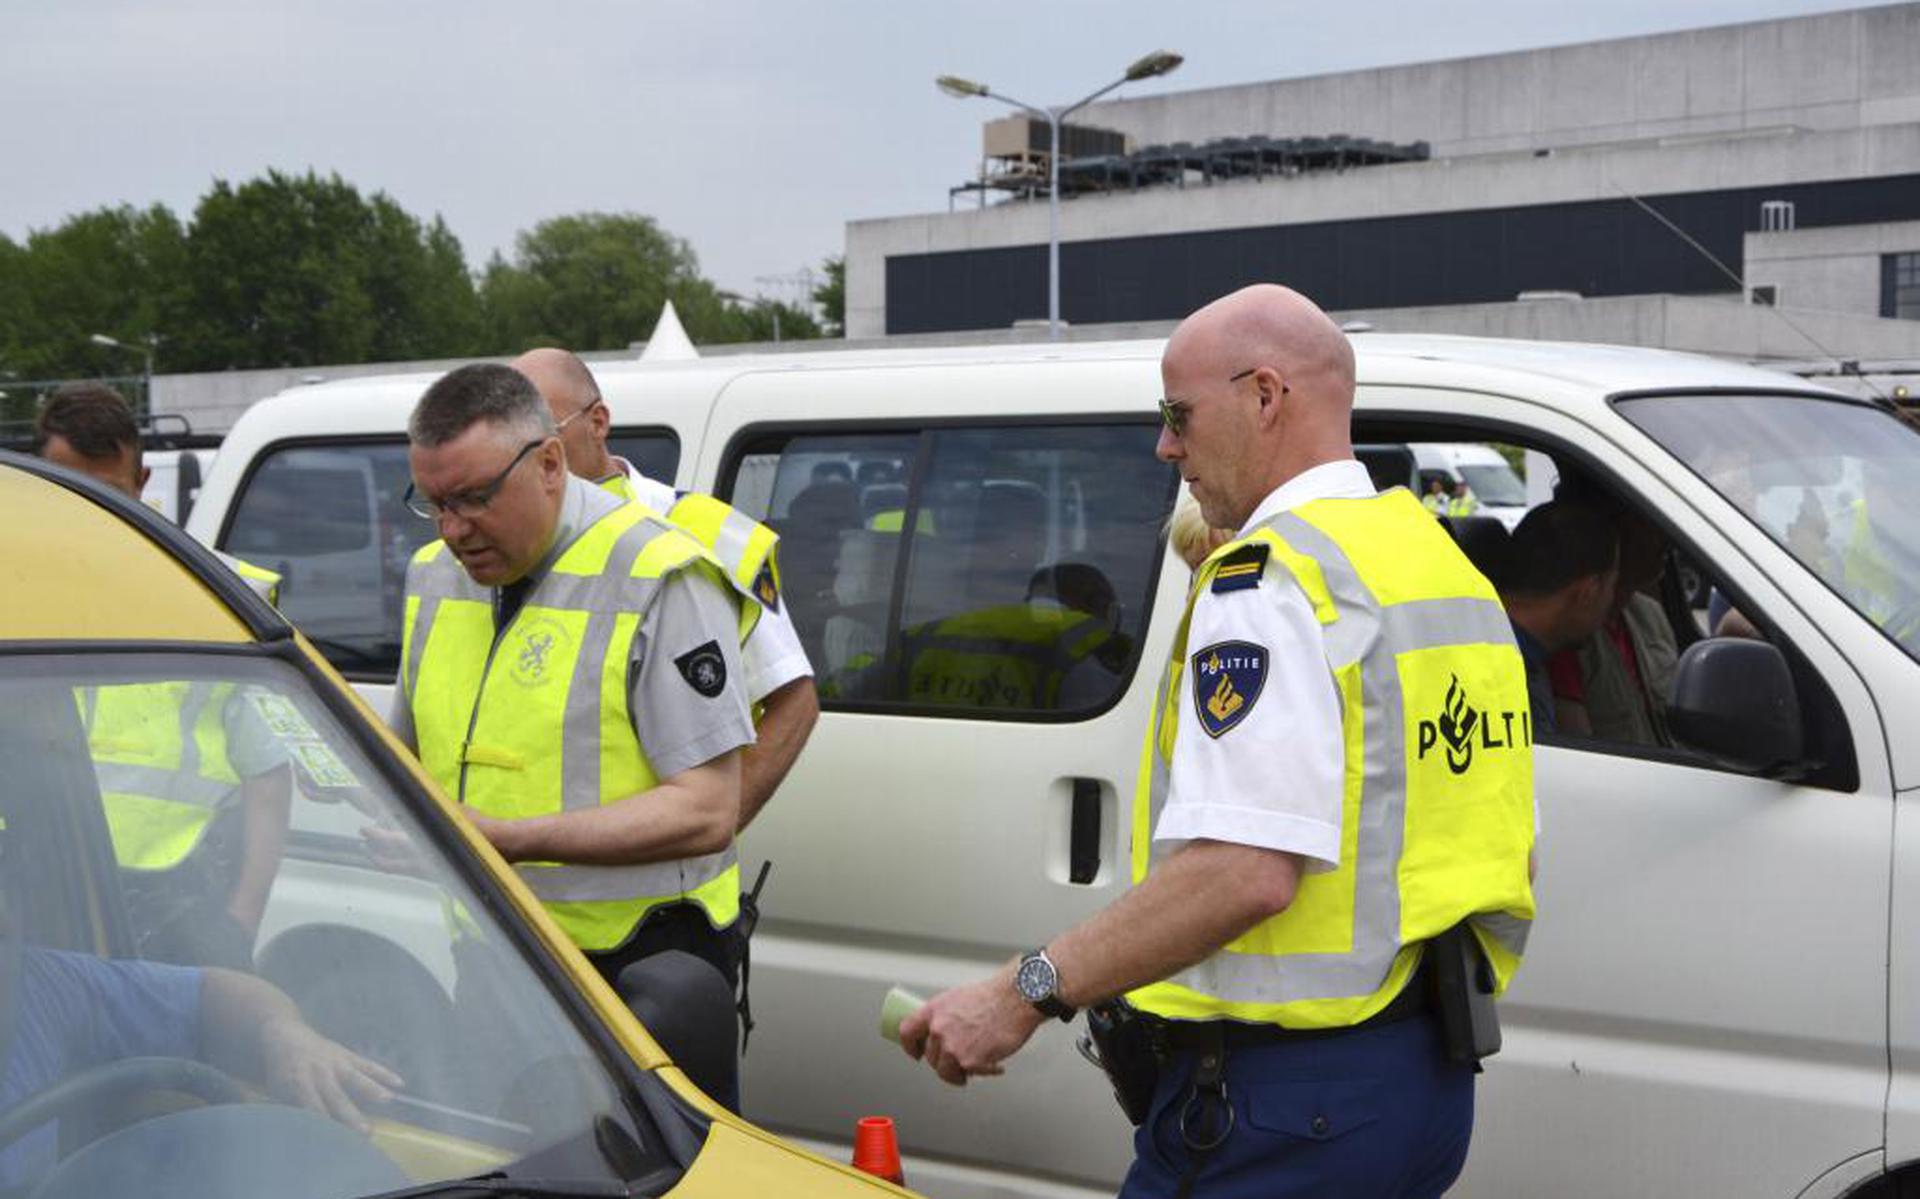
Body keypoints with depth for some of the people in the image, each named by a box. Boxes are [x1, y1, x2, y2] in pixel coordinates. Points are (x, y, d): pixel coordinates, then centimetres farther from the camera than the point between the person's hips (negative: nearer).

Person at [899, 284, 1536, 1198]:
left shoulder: (1268, 581, -15)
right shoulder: (1442, 562, 14)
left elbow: (1246, 870, -27)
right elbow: (1504, 837, 19)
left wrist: (1028, 992, -23)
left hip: (1285, 1085, -10)